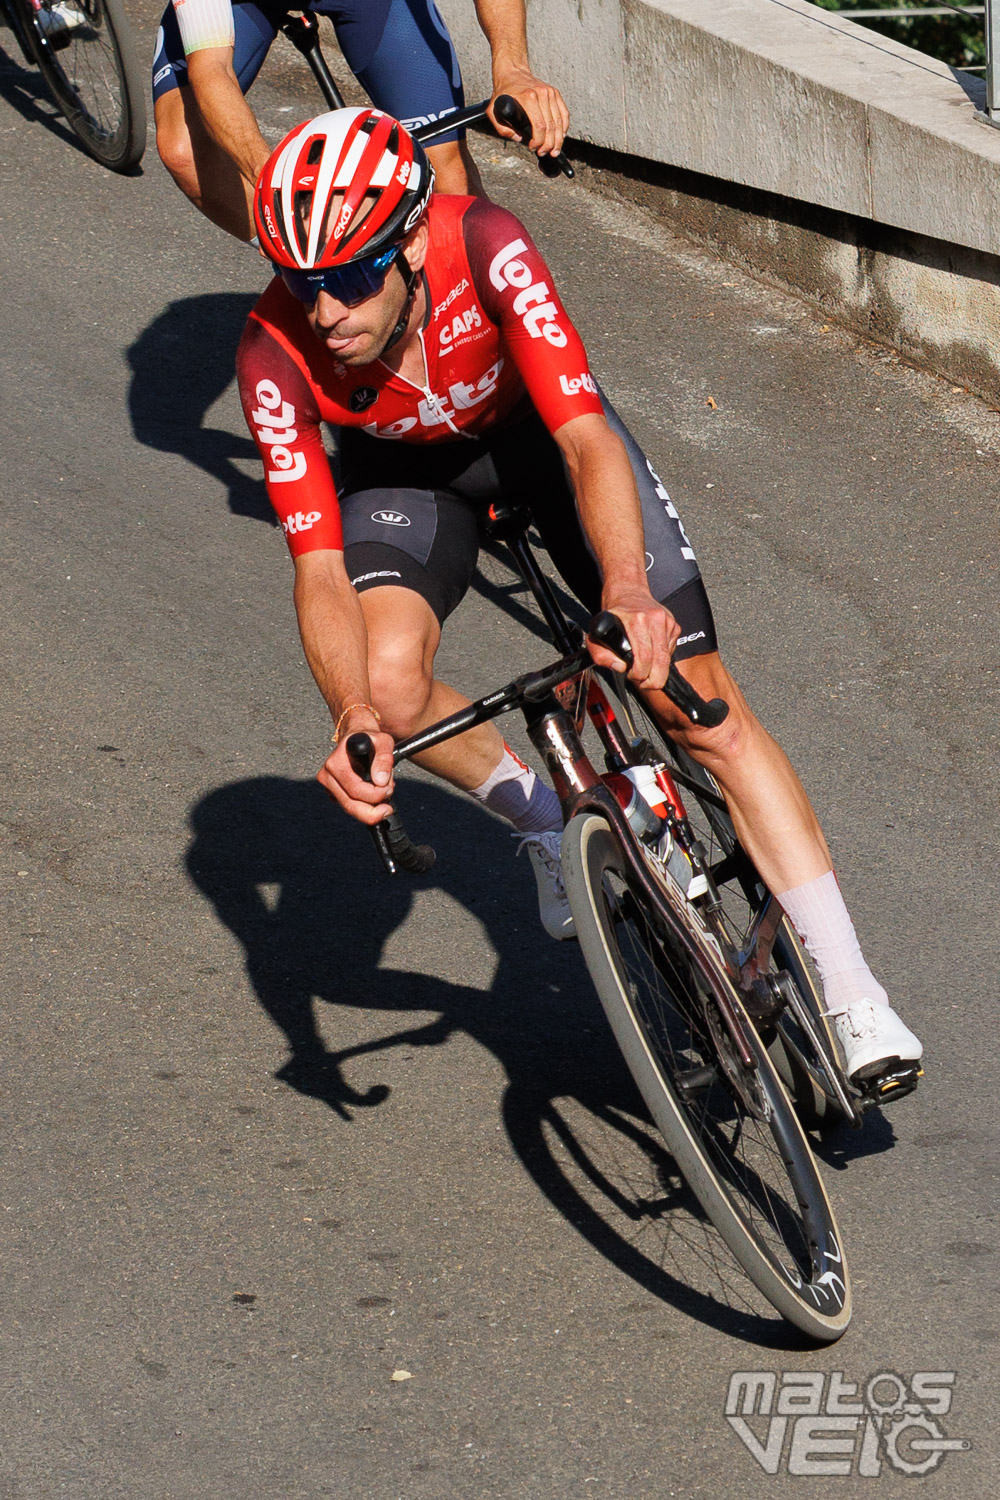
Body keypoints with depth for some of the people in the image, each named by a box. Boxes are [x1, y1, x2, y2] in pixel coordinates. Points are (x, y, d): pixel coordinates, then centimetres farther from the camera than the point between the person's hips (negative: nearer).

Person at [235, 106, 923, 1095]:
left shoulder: (484, 247, -37)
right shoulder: (275, 356, -32)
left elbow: (587, 438, -42)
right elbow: (318, 569, -31)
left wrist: (627, 589, -60)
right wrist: (353, 713, -50)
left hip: (535, 424, -1)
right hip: (404, 465, 1)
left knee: (701, 703, -12)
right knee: (389, 683, -30)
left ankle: (855, 1004, -7)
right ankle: (542, 819, 4)